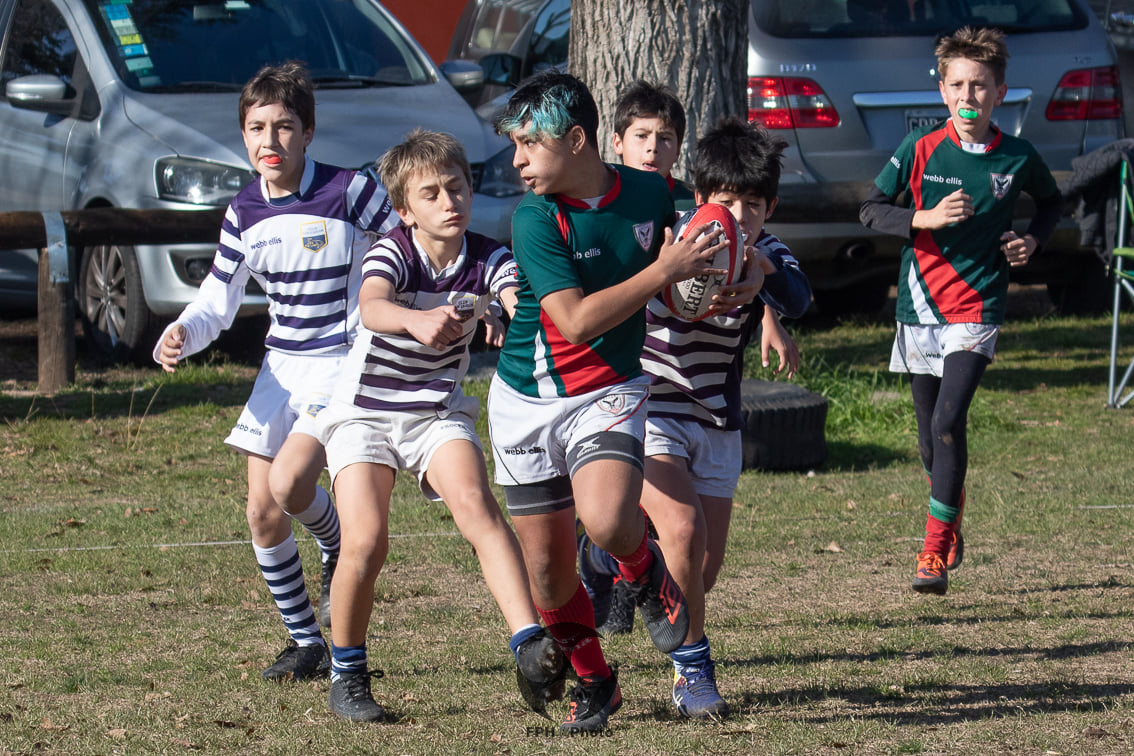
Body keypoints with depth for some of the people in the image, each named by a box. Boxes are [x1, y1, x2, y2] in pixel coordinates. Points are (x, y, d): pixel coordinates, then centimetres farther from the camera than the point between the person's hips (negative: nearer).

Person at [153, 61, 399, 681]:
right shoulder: (245, 212, 2)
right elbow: (216, 301, 4)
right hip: (282, 368, 6)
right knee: (262, 511, 1)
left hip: (346, 363, -6)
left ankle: (337, 552, 10)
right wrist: (180, 337, -15)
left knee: (289, 483, -25)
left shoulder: (349, 191, -13)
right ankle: (305, 644, 16)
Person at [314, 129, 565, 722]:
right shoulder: (392, 253, -18)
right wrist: (416, 321, -62)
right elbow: (371, 308, -40)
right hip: (364, 412, -2)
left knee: (476, 506, -24)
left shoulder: (488, 260, -9)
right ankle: (346, 676, 4)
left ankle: (530, 648, -33)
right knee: (365, 540, -18)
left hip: (438, 413, 2)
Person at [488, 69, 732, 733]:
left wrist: (690, 270, -6)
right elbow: (576, 320, -23)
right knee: (547, 571, 4)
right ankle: (593, 681, 28)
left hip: (610, 392, 0)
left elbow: (664, 287, 17)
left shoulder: (650, 193, -5)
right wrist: (663, 270, -23)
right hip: (527, 400, 0)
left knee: (607, 521, -29)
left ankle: (645, 570, 6)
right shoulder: (536, 220, -15)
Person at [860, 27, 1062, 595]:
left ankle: (935, 552, -14)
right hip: (920, 305, 2)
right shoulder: (920, 150, -3)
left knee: (948, 422, -18)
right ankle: (949, 525, 37)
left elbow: (1051, 202, 19)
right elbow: (871, 210, -1)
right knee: (930, 436, 10)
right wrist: (925, 218, -16)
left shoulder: (1018, 159, -2)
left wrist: (1032, 239, 0)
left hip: (978, 307, -2)